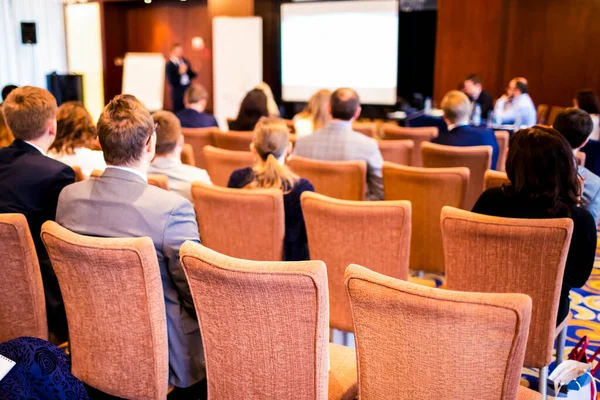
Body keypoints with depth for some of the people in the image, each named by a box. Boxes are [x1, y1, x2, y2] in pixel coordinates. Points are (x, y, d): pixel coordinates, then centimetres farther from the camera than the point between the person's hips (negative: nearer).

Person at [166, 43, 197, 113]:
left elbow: (191, 76, 15)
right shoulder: (169, 65, -9)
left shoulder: (185, 62, 7)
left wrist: (194, 71, -5)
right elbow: (172, 82, -14)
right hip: (178, 92, -5)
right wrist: (180, 73, -23)